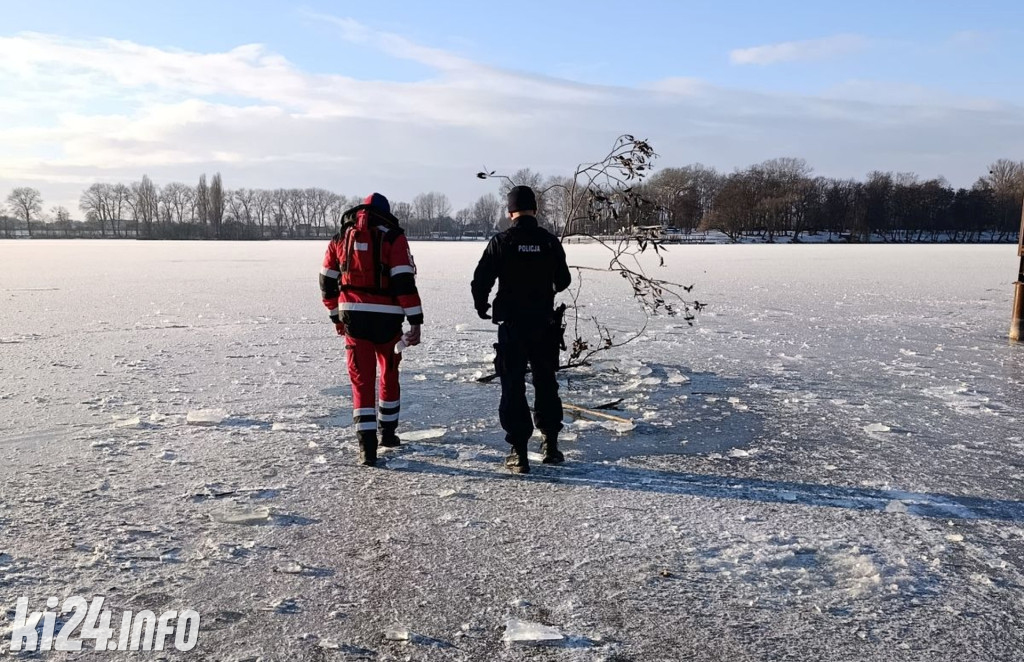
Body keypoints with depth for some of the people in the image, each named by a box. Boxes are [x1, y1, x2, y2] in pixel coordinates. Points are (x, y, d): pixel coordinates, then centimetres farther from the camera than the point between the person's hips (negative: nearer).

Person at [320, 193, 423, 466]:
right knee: (390, 375, 18)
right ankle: (387, 432, 31)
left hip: (353, 318, 2)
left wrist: (336, 316, 24)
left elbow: (327, 282, 13)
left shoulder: (340, 239, 10)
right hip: (387, 320, -2)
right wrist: (415, 321, -12)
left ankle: (367, 445, -3)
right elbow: (405, 282, -12)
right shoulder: (393, 237, -2)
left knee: (361, 380, 5)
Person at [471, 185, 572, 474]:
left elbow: (480, 280, -10)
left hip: (511, 325, -2)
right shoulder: (550, 242, -1)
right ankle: (550, 444, 21)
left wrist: (481, 307, 10)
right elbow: (563, 281, 9)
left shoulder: (501, 242, -8)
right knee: (546, 384, 17)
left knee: (512, 387, 4)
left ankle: (518, 452, 3)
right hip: (544, 325, 3)